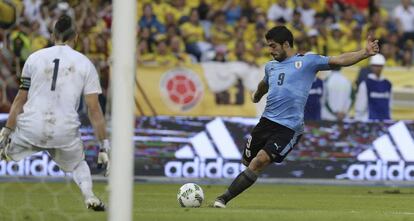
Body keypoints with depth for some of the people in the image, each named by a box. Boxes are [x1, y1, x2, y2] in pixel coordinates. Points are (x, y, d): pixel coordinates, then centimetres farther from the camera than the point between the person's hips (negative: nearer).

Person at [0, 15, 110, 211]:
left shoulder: (35, 58, 9)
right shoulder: (85, 64, 7)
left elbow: (20, 100, 8)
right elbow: (94, 109, 2)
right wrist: (104, 145, 4)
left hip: (30, 128, -1)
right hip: (66, 132, 1)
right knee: (78, 164, 27)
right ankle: (89, 195, 0)